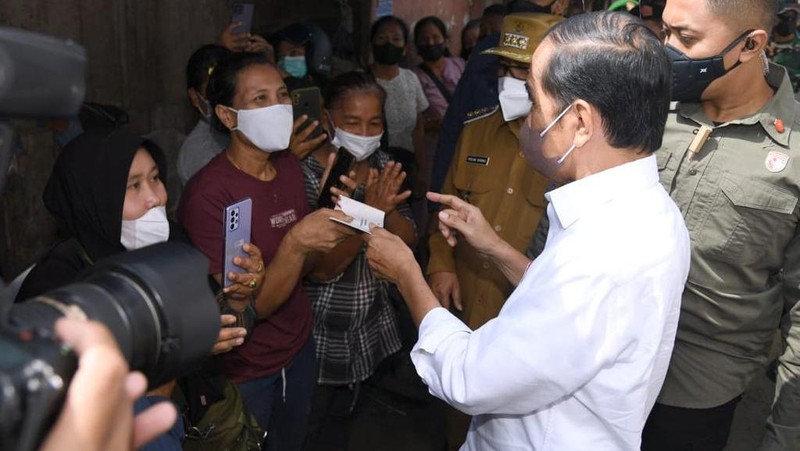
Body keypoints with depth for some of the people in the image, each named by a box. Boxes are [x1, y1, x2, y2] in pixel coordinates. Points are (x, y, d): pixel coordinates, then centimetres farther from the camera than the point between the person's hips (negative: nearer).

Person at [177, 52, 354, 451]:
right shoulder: (207, 194, -23)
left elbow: (304, 264, 4)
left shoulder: (290, 166, -4)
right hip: (242, 372, -6)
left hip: (299, 348, 6)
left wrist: (335, 220, -13)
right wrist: (296, 241, -36)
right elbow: (248, 307, -24)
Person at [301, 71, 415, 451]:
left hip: (372, 328, 5)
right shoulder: (305, 174, -20)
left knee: (347, 419, 26)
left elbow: (408, 240, -4)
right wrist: (370, 211, -36)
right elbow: (321, 268, -25)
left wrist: (386, 207, -24)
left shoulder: (381, 165, -1)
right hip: (322, 336, -5)